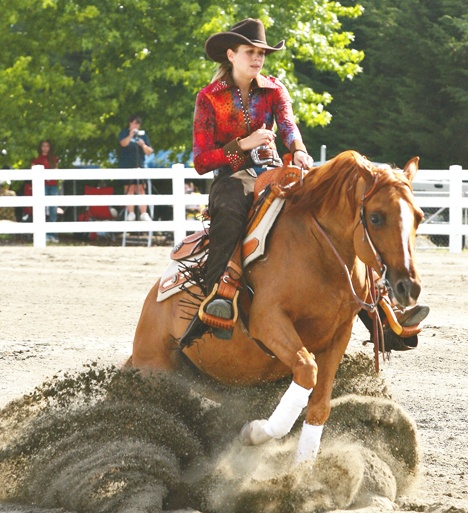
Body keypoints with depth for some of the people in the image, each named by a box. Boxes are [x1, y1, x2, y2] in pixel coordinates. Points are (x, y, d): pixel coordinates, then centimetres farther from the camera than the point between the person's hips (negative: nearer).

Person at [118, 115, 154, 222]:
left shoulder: (143, 134, 12)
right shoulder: (124, 133, 6)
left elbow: (149, 151, 7)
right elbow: (123, 143, -15)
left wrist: (143, 145, -12)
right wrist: (130, 135, -30)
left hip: (139, 166, 1)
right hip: (126, 166, -1)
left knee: (141, 189, -6)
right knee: (129, 190, -4)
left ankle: (143, 214, -8)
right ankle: (131, 213, -1)